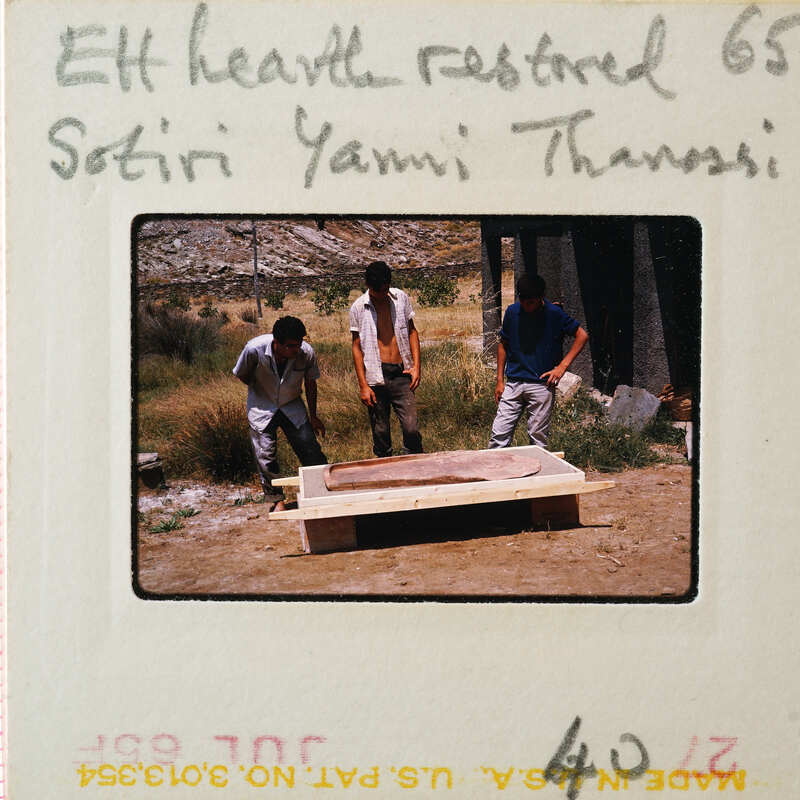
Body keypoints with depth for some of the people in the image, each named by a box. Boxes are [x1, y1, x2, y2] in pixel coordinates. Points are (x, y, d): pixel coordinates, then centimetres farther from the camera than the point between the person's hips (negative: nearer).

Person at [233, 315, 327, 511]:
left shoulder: (306, 352, -23)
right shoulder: (255, 349, -30)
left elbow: (310, 383, -3)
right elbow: (242, 375, -7)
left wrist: (313, 417, 6)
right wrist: (263, 391, 1)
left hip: (292, 406, 1)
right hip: (262, 407, -1)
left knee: (310, 449, -3)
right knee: (266, 454, 0)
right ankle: (275, 499, 19)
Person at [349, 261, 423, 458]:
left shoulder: (401, 298, 5)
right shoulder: (358, 308, -1)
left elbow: (412, 332, 14)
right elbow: (357, 347, 2)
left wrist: (416, 365, 3)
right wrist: (363, 386, -4)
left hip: (401, 374, 1)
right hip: (376, 377, -1)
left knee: (411, 428, -7)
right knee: (380, 433, 5)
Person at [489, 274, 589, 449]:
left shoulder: (554, 314, -5)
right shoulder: (512, 312, 3)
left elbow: (582, 336, 1)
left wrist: (563, 366, -7)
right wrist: (499, 380, 10)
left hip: (542, 386, -3)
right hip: (513, 384, 3)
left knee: (538, 440, 2)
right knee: (498, 436, -2)